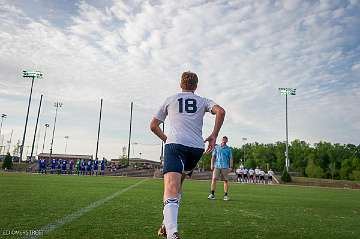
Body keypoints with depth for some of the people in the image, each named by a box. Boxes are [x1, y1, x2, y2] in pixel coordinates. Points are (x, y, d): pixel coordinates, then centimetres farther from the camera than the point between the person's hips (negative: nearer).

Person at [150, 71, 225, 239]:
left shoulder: (170, 100, 20)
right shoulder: (202, 101, 20)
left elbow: (153, 126, 20)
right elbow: (220, 111, 0)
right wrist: (214, 135, 7)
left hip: (175, 144, -2)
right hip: (197, 147, 3)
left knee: (171, 188, -18)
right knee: (178, 184, 23)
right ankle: (167, 225, 22)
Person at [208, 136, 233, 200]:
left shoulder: (229, 149, 10)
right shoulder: (216, 147, 12)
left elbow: (231, 158, 7)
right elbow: (213, 157, 11)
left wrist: (231, 167, -3)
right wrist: (212, 165, 2)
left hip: (225, 167, 0)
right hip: (217, 166, 0)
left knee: (226, 181, 0)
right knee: (214, 179, -8)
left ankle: (226, 195, 8)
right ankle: (212, 194, -2)